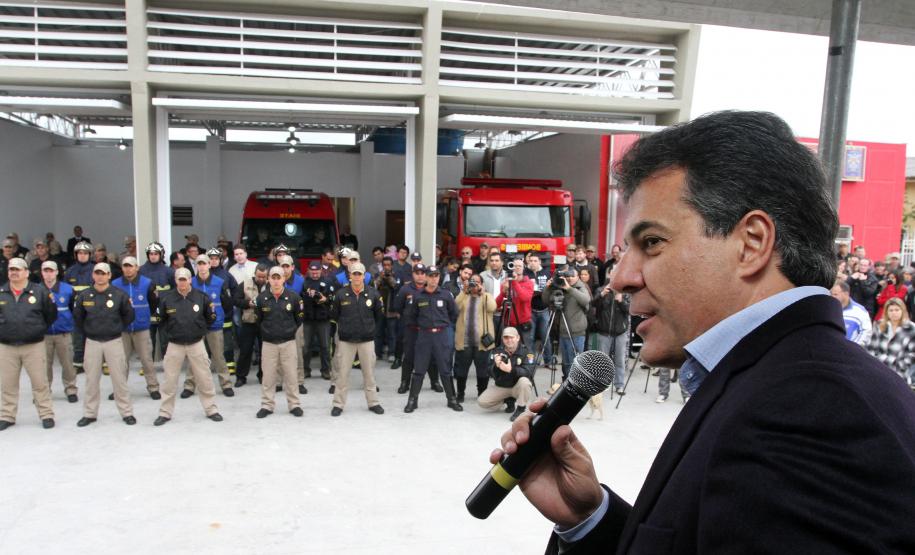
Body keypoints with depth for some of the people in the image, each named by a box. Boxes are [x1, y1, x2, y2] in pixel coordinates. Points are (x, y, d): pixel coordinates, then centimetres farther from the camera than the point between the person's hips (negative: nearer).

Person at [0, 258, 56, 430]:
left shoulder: (39, 291, -2)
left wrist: (39, 329, 5)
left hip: (34, 345, -2)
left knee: (40, 382, 3)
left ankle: (46, 414, 12)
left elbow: (51, 315, 6)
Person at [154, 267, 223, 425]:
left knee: (205, 379, 6)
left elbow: (210, 318, 7)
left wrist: (200, 330, 2)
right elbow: (162, 319, 9)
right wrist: (171, 331, 3)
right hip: (174, 345, 0)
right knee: (169, 380, 8)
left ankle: (211, 409, 20)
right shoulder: (166, 298, -7)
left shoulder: (202, 297, -7)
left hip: (196, 344, 0)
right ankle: (165, 412, 22)